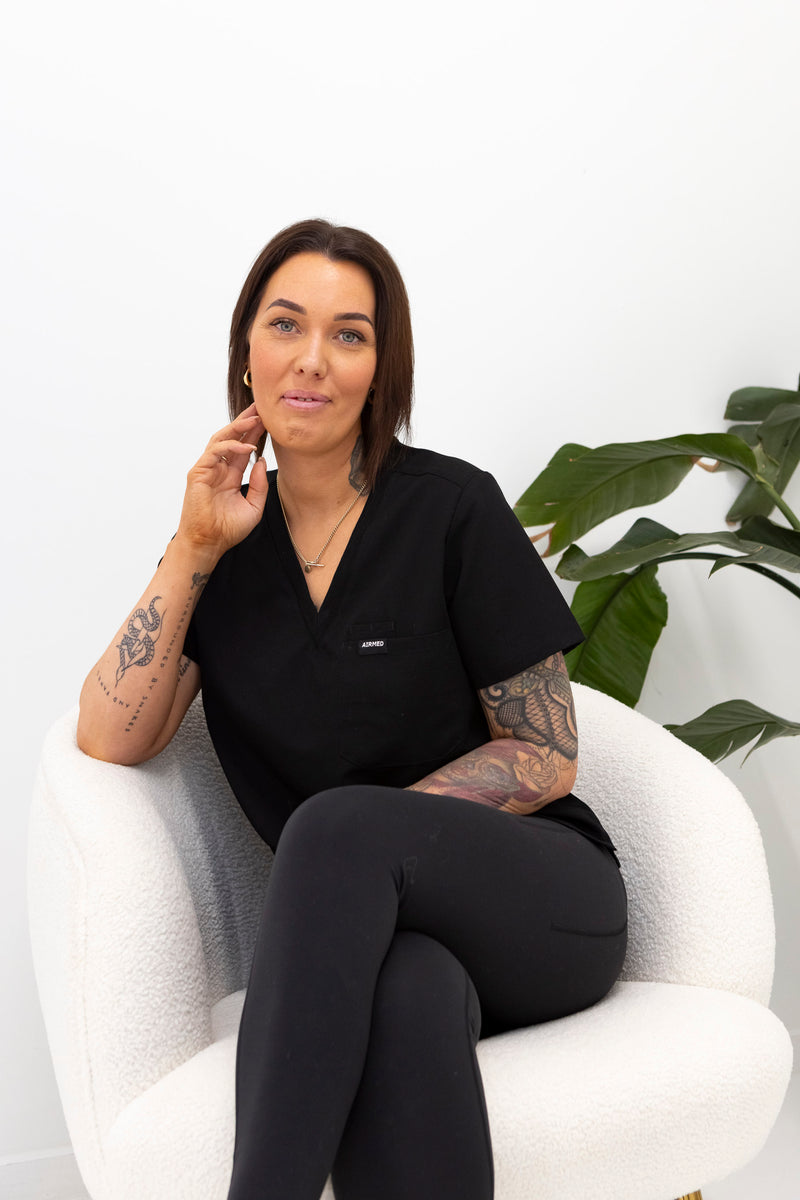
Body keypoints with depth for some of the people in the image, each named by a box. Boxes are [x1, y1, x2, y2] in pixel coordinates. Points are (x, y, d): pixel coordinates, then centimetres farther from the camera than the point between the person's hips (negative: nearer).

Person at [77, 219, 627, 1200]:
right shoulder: (229, 541, 8)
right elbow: (108, 743, -2)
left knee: (336, 827, -35)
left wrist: (358, 832, -12)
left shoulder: (452, 509, -4)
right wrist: (193, 549, -7)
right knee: (405, 993, -37)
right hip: (364, 930, 2)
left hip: (549, 906, -1)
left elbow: (547, 758, -2)